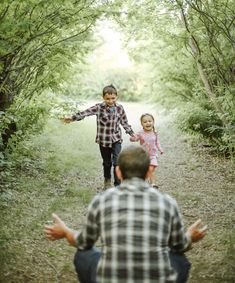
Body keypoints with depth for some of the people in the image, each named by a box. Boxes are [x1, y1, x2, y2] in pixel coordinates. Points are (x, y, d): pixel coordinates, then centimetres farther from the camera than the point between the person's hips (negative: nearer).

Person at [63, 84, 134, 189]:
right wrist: (72, 118, -32)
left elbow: (125, 122, 7)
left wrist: (132, 134, 4)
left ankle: (118, 185, -2)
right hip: (104, 139, 0)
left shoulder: (119, 108, -3)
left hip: (116, 139, 1)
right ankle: (107, 180, 38)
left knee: (117, 161, -11)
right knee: (107, 162, 13)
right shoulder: (99, 107, -11)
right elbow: (86, 112, -22)